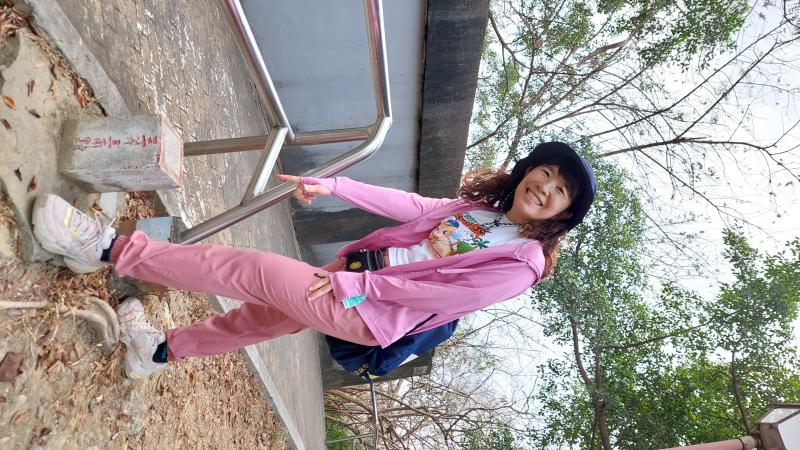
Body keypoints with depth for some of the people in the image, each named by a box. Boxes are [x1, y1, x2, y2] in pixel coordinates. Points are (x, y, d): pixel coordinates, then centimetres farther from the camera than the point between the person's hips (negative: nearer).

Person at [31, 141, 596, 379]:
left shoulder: (523, 259, -11)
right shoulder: (477, 207, 11)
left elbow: (456, 294, -19)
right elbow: (409, 207, 9)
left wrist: (359, 283, -20)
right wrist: (333, 185, 1)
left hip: (372, 313, -6)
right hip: (354, 275, 6)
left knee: (251, 270, -13)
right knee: (270, 315, 18)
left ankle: (112, 248, -6)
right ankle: (165, 349, 40)